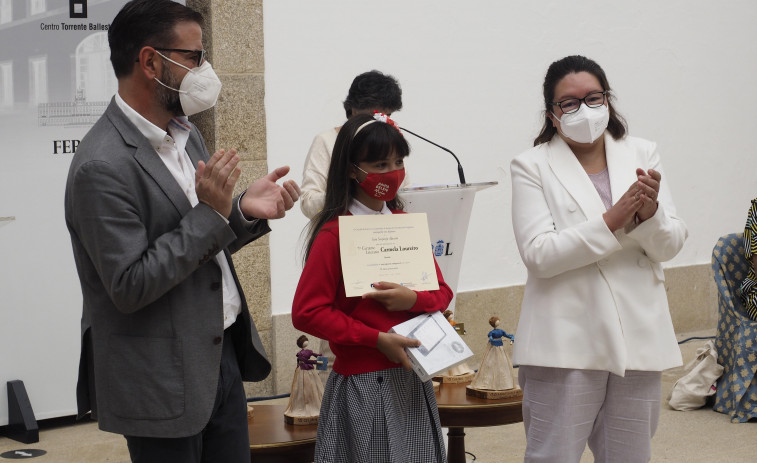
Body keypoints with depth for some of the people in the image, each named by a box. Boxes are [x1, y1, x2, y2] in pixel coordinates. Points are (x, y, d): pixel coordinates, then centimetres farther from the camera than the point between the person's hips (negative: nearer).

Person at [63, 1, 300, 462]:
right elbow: (130, 287, -22)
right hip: (164, 379, -8)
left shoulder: (187, 135, 8)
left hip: (223, 354, 8)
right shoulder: (102, 167, -20)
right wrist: (210, 213, -21)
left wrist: (244, 211, -3)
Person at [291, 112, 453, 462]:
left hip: (413, 379, 6)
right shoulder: (335, 233, -10)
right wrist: (377, 338, -18)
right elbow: (306, 312, -14)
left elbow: (442, 292, 12)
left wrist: (413, 299, -12)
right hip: (364, 383, -6)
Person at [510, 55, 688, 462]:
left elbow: (670, 245, 5)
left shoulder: (642, 155, 9)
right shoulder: (533, 166, -1)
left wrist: (650, 212, -17)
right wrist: (612, 221, -20)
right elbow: (538, 254, -12)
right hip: (567, 343, -4)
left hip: (637, 336, 4)